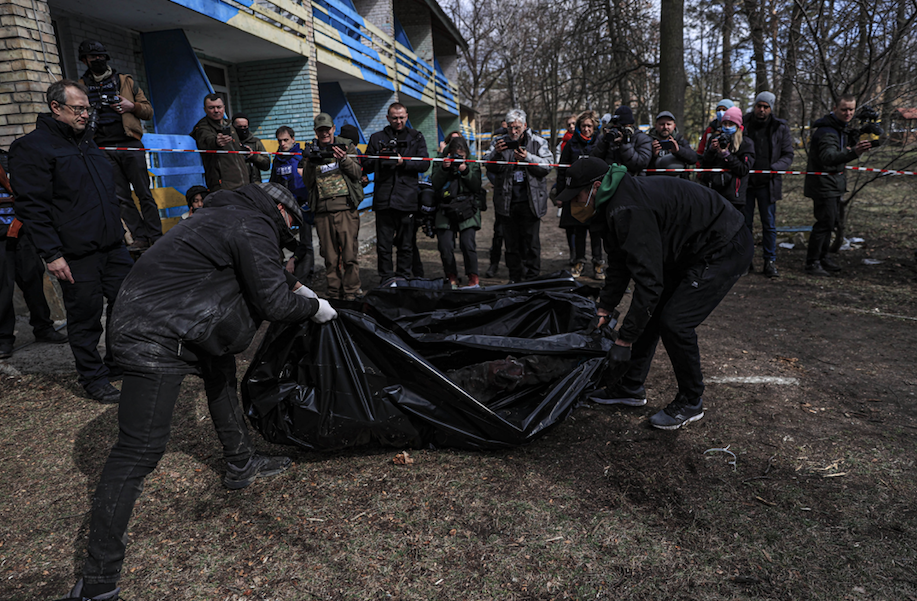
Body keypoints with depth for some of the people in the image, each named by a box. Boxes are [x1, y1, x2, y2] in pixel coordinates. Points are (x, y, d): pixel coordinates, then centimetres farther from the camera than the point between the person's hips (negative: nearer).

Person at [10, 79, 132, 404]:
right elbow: (32, 207, -13)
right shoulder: (32, 147, -7)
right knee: (85, 317, 3)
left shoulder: (86, 140, 18)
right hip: (76, 255, -7)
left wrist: (120, 226, 22)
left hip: (113, 246, 8)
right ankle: (93, 377, 18)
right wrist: (52, 254, -17)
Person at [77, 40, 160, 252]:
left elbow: (148, 110, 12)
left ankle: (156, 236, 1)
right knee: (121, 197, 0)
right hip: (104, 149, 2)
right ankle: (140, 237, 4)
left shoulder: (125, 81, 12)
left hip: (131, 146, -2)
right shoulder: (81, 87, 15)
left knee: (144, 193, -3)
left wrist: (132, 106, -7)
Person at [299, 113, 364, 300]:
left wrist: (344, 159, -14)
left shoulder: (346, 146, 10)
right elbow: (308, 182, 8)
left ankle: (351, 293, 4)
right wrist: (310, 163, -9)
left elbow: (358, 173, 2)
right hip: (322, 210, 2)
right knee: (330, 257, 6)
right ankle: (334, 294, 16)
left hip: (346, 207, -2)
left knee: (350, 254, -5)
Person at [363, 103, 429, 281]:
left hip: (407, 199, 0)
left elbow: (424, 164, 3)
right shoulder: (377, 138, 15)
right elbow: (366, 167, 13)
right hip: (383, 199, 1)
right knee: (383, 245, 1)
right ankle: (386, 281, 10)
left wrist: (403, 162, -10)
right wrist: (379, 158, -6)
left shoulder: (416, 137, 13)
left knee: (406, 245, 5)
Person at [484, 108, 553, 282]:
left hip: (531, 201, -1)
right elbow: (490, 168, 0)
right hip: (507, 201, 2)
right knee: (511, 242, 8)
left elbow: (548, 165, -5)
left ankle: (532, 277, 10)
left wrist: (528, 157, -19)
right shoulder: (499, 142, 9)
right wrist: (496, 153, -20)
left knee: (531, 241, 1)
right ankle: (515, 278, 17)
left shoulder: (538, 142, 6)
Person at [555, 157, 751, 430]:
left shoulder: (628, 210, -30)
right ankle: (631, 387, 21)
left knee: (674, 322, -15)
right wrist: (604, 311, 9)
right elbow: (619, 264, 12)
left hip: (726, 249, -10)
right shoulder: (617, 203, 3)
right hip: (690, 250, 10)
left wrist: (623, 341, -28)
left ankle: (691, 403, 8)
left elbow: (648, 281, -32)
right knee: (650, 312, 9)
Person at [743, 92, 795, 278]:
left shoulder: (780, 128, 3)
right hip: (745, 181, 1)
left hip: (767, 184, 0)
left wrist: (773, 168, -15)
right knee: (745, 222, 5)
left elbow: (788, 155, 4)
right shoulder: (743, 123, 4)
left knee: (769, 224, 3)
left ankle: (770, 262, 11)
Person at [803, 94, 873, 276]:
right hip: (823, 184, -10)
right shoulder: (826, 131, -22)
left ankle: (822, 257, 27)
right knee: (825, 222, -11)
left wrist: (854, 145, 9)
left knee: (832, 221, 16)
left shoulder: (841, 127, 10)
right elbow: (828, 157, -40)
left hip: (834, 183, 10)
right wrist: (853, 153, -55)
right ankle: (812, 263, -5)